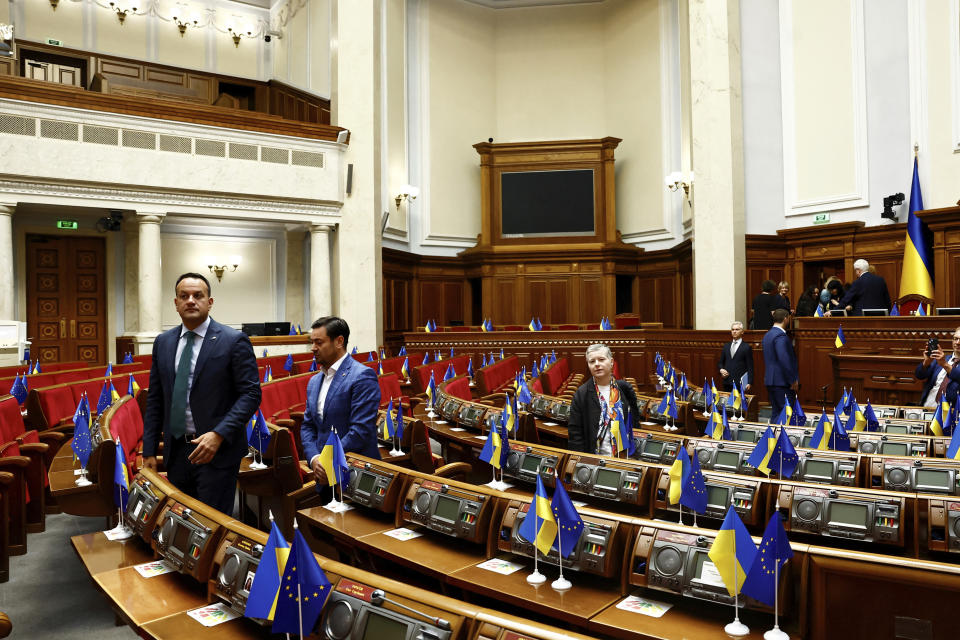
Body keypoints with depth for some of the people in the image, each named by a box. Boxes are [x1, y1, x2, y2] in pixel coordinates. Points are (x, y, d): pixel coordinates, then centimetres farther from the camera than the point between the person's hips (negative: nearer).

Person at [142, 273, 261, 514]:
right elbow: (155, 400, 12)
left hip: (218, 451, -5)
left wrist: (219, 435, -21)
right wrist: (149, 451, 7)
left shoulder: (234, 341, -7)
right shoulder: (163, 342, 9)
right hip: (176, 451, 5)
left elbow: (251, 393, -11)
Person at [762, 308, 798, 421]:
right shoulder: (780, 336, -15)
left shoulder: (768, 335, 15)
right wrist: (793, 381, -15)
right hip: (782, 382, -9)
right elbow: (784, 360, -22)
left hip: (770, 380, 10)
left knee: (776, 412, 12)